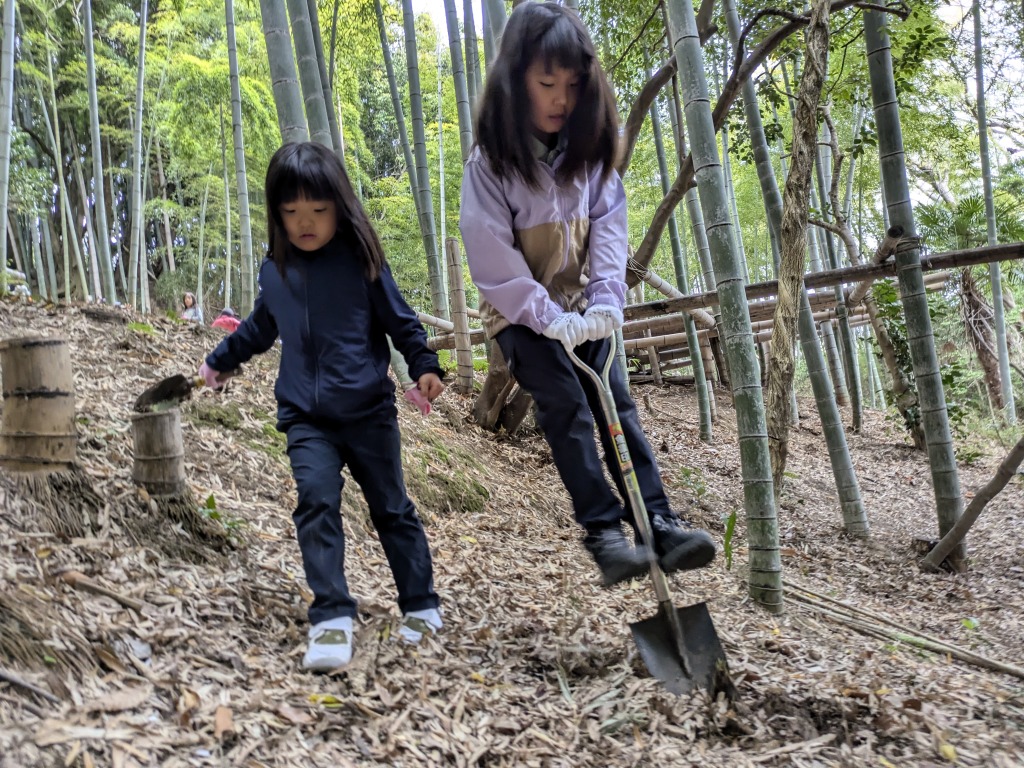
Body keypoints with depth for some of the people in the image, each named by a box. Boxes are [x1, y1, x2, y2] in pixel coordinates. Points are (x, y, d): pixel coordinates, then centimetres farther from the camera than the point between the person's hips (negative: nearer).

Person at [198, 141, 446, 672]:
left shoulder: (360, 260, -5)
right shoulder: (274, 271, 7)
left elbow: (400, 321, 2)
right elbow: (259, 328, 25)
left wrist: (424, 366, -11)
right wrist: (219, 360, 33)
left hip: (368, 412, -2)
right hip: (305, 417, 3)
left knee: (391, 507, 8)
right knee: (316, 500, -17)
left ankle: (421, 606, 23)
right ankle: (332, 619, -14)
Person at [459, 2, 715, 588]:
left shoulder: (588, 150, 1)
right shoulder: (492, 160, -14)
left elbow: (608, 225, -3)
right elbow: (491, 256, -18)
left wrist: (605, 300, -17)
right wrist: (549, 319, -22)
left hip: (582, 308, 4)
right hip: (521, 313, -4)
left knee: (616, 400, -6)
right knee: (567, 406, -16)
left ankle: (659, 520, -9)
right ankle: (603, 529, -12)